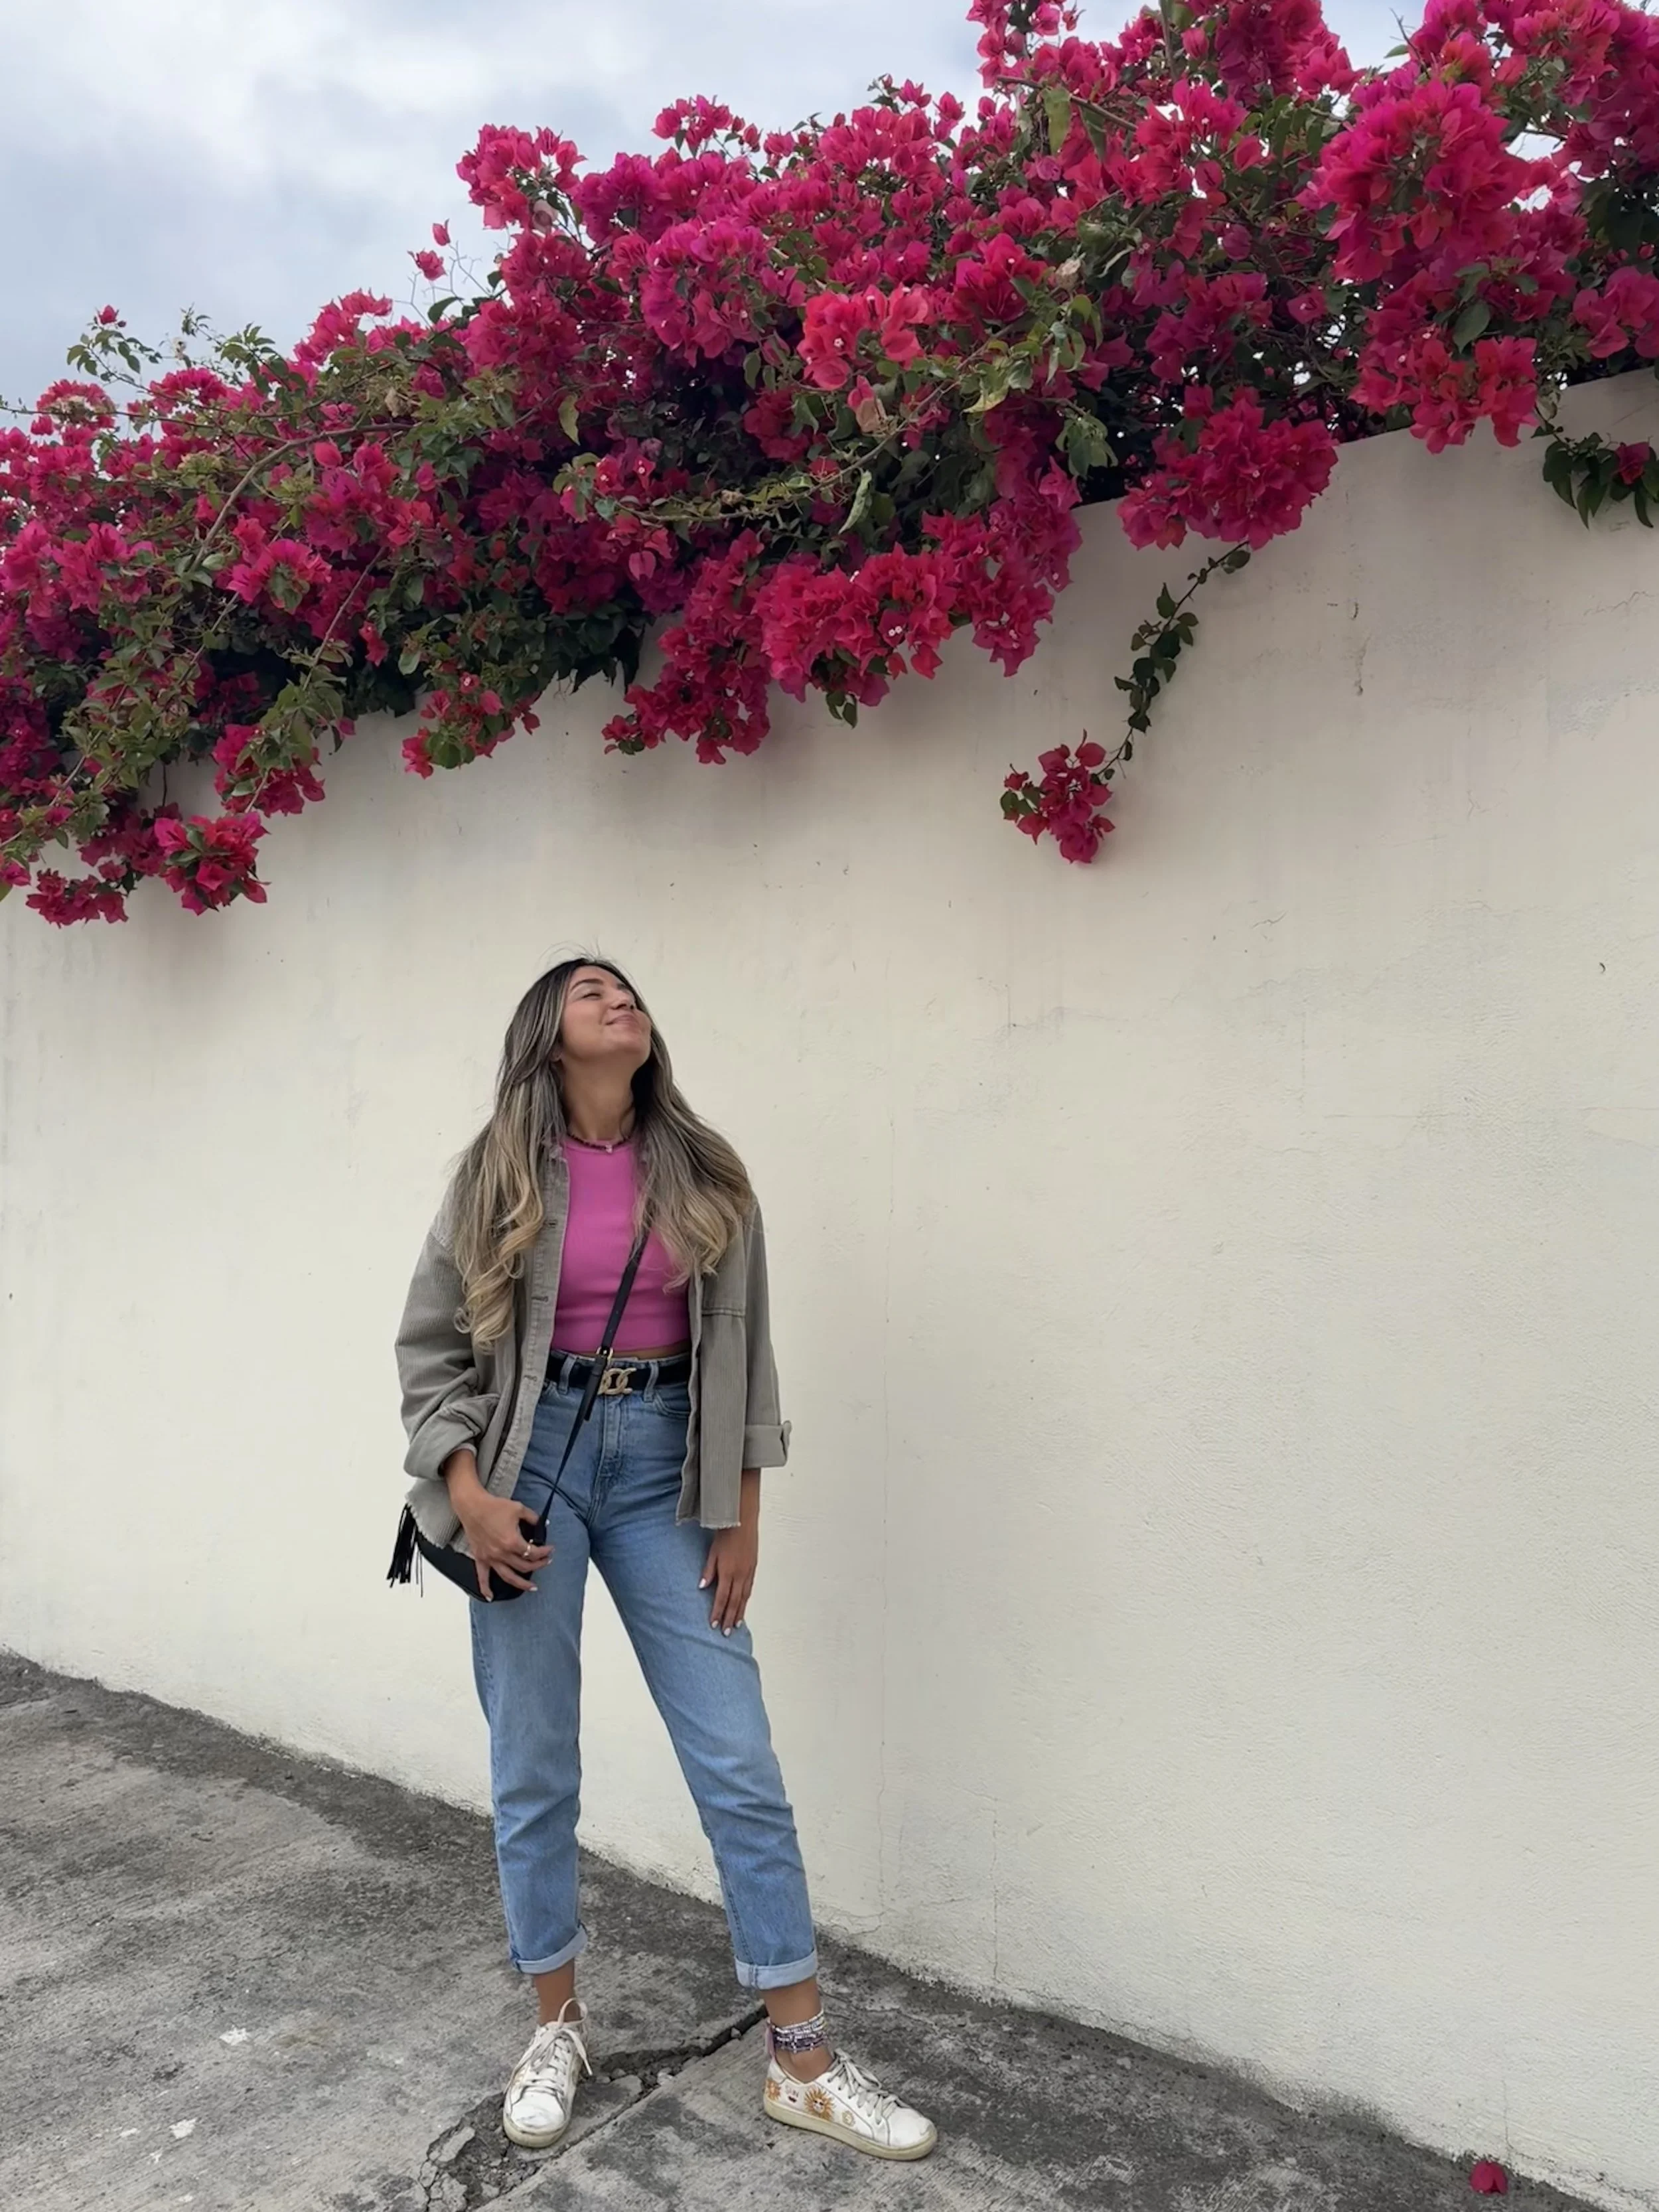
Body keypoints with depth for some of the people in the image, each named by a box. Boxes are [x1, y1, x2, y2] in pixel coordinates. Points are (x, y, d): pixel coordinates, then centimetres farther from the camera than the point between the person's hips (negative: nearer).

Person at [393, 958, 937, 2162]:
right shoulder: (499, 1174, 0)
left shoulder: (704, 1174, 3)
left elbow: (740, 1348, 5)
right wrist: (466, 1491, -8)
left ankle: (804, 2061, 15)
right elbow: (431, 1344, 3)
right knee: (533, 1769, 9)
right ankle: (559, 2024, 32)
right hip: (531, 1459, 0)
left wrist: (743, 1513, 2)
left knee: (742, 1766, 1)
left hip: (663, 1468, 1)